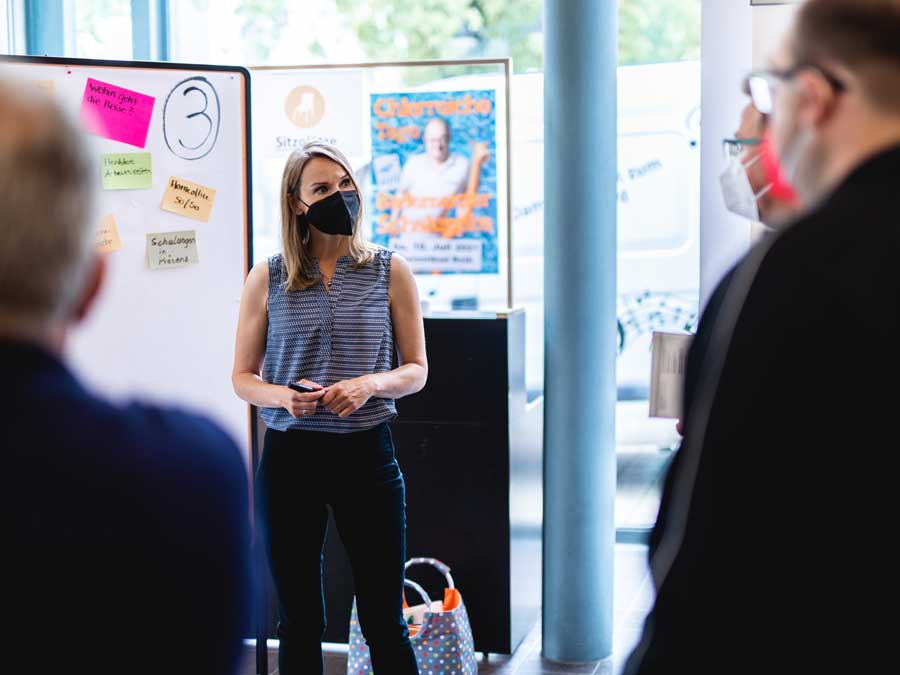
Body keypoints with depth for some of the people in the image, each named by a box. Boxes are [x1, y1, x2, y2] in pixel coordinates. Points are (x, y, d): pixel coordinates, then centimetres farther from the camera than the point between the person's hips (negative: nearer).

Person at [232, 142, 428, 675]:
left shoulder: (390, 271, 2)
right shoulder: (268, 278, 3)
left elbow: (416, 370, 6)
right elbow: (243, 377, 7)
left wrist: (372, 382, -15)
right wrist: (282, 395, -14)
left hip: (367, 453, -1)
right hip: (290, 456, 1)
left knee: (384, 620, 3)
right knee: (299, 622, 10)